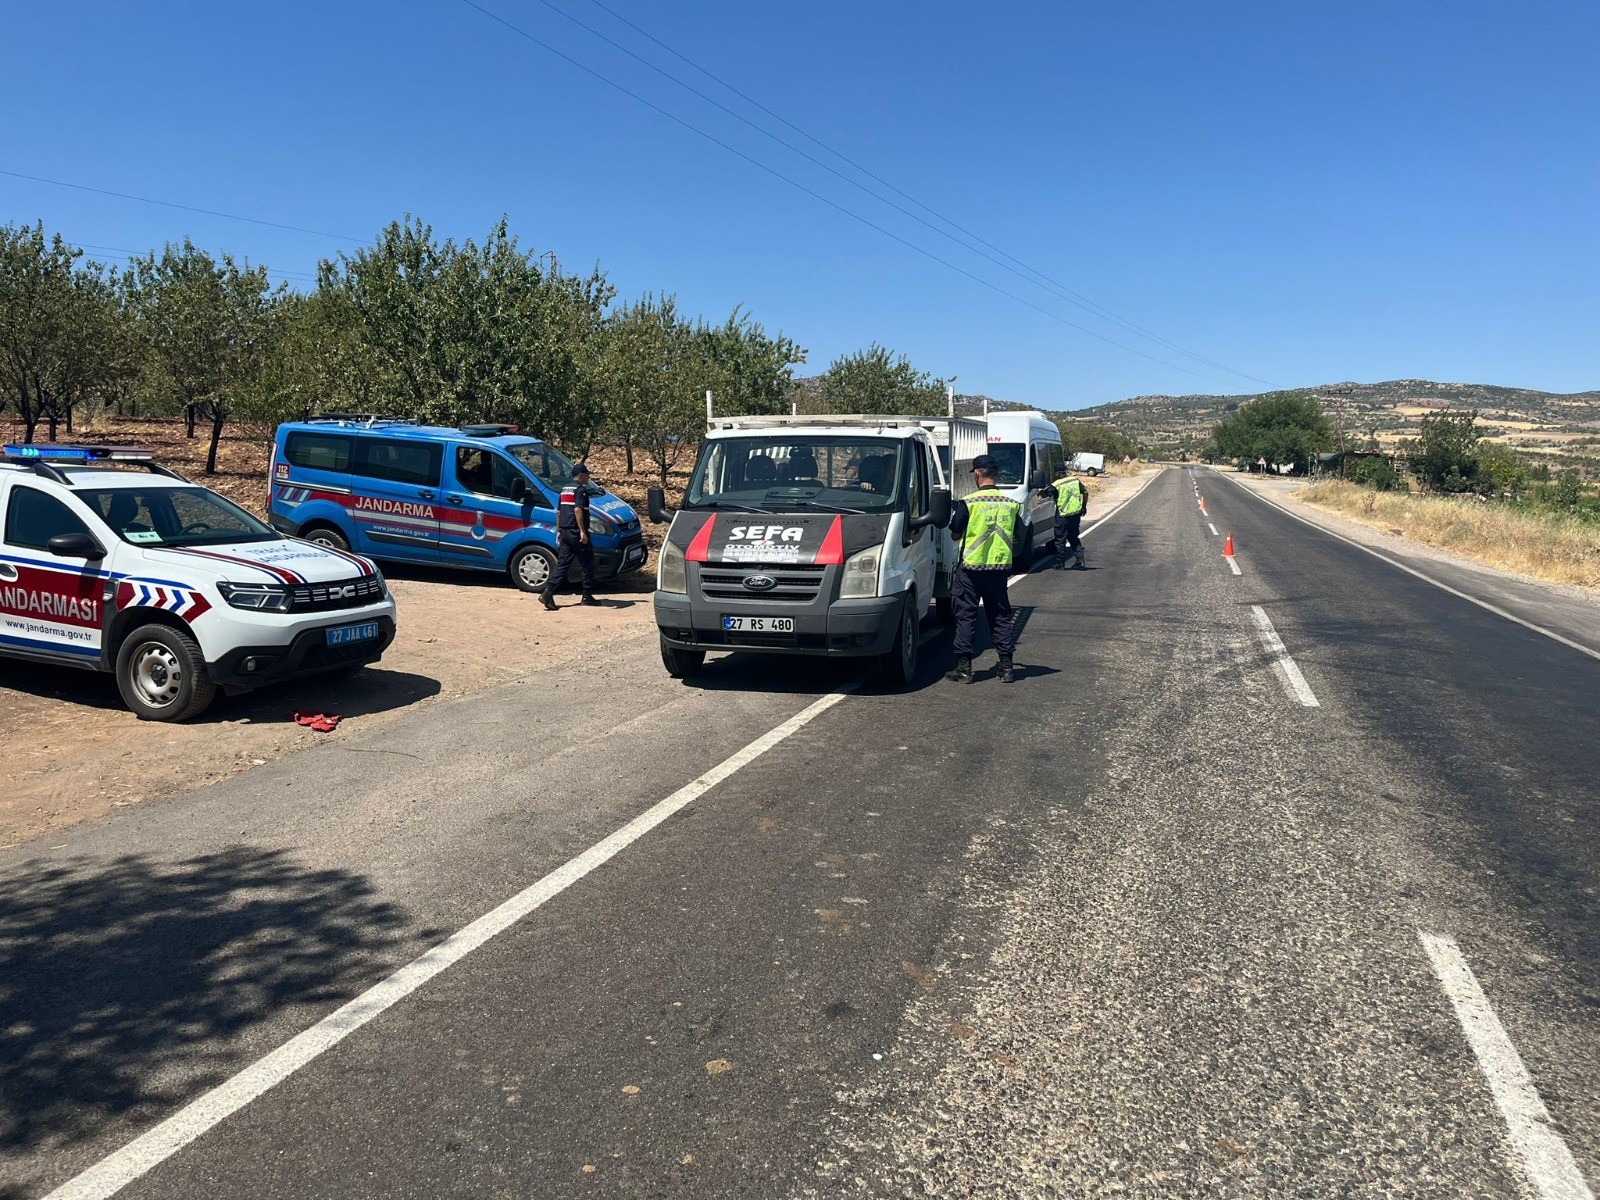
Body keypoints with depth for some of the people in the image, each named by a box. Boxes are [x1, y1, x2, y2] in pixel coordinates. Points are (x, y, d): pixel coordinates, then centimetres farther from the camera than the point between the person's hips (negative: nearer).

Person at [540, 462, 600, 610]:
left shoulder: (565, 489, 18)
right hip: (576, 532, -8)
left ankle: (547, 593, -7)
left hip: (565, 532, 8)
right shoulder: (581, 489, -10)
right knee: (587, 564, 5)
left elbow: (559, 512, 21)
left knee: (562, 564, 5)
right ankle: (587, 596, 11)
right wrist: (582, 531, -24)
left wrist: (558, 531, 25)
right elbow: (578, 510, -22)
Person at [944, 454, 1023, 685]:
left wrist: (957, 514, 15)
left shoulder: (969, 503, -12)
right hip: (1000, 567, 4)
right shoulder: (1011, 504, 2)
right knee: (1001, 616, 12)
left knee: (966, 616, 4)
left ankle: (964, 668, 4)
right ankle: (1006, 667, 13)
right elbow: (1015, 538, 10)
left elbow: (956, 534, -4)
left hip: (970, 567, -4)